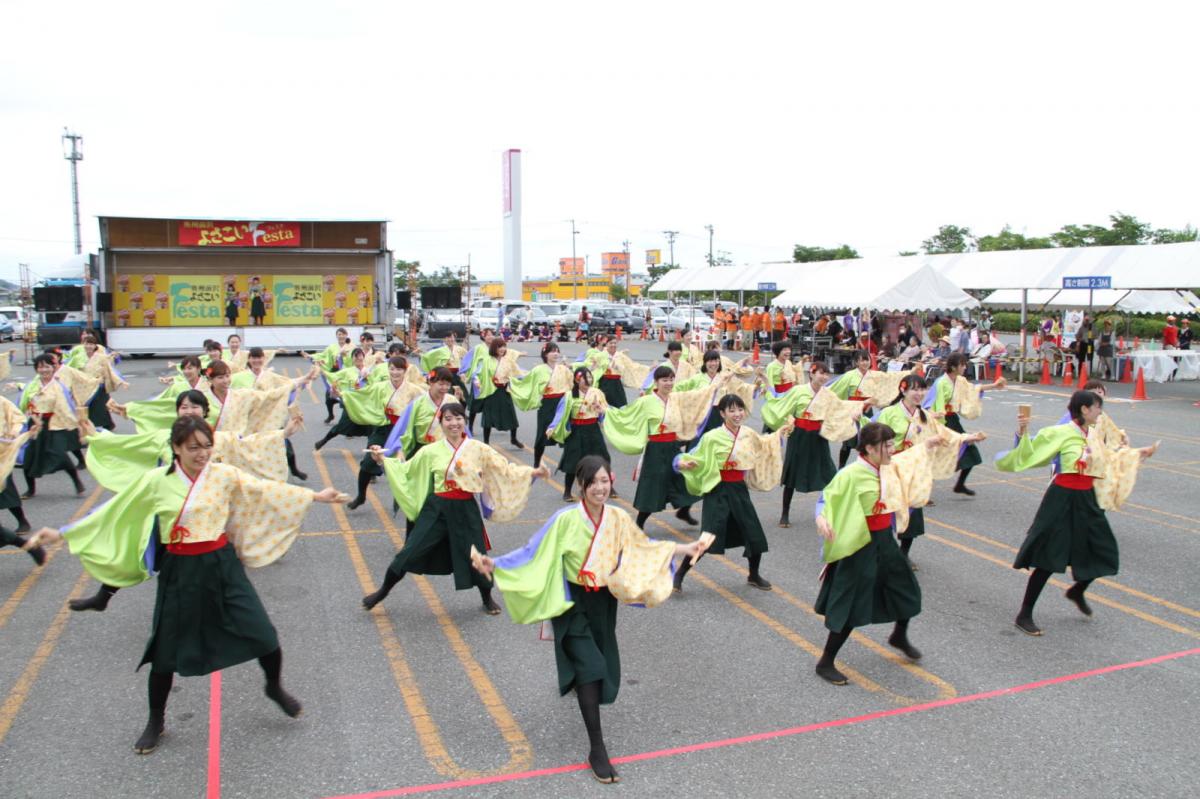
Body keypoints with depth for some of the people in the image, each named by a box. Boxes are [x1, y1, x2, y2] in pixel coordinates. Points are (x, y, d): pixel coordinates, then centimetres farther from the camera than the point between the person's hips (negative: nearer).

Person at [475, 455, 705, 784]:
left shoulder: (618, 518, -8)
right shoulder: (565, 520, -20)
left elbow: (642, 547, 7)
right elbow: (533, 553, -18)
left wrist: (683, 549, 7)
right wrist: (495, 564, -30)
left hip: (604, 602, 5)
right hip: (572, 602, -4)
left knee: (603, 668, 20)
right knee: (590, 667, -13)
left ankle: (575, 680, 58)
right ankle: (597, 750, -3)